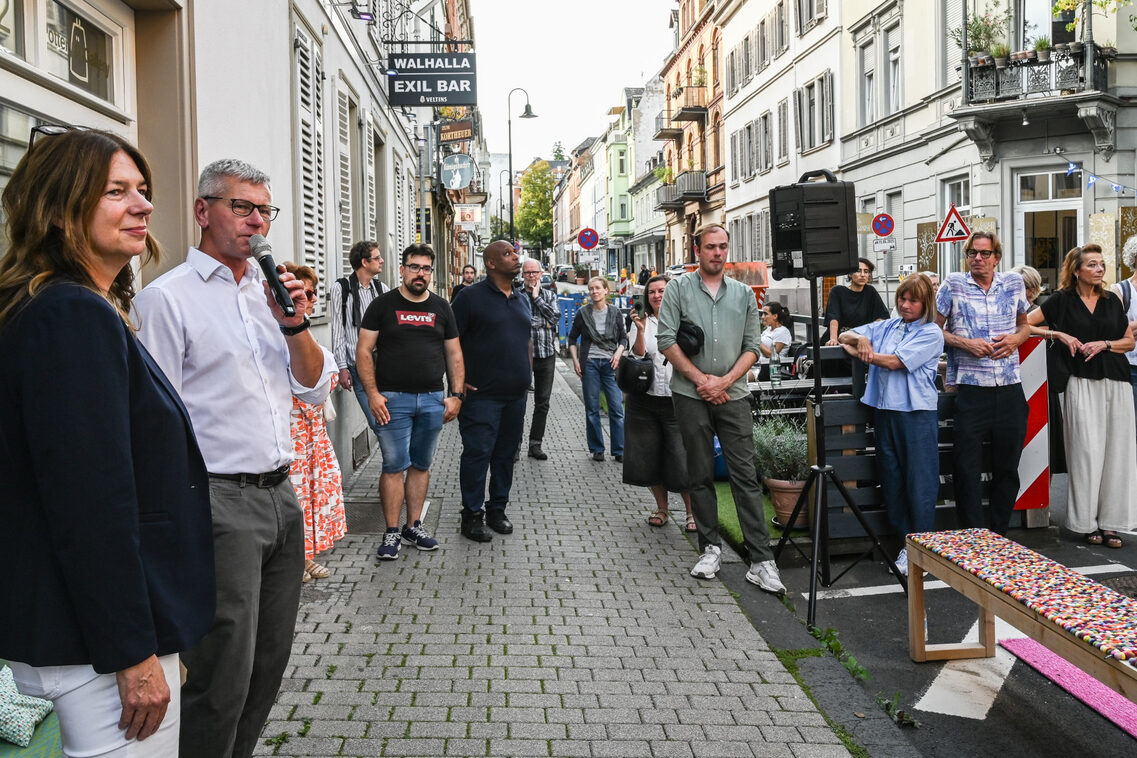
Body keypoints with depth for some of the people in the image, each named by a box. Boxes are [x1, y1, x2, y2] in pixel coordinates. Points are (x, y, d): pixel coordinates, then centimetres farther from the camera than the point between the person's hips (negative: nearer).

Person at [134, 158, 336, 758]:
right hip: (219, 505, -7)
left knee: (270, 660, 15)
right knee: (225, 673, -2)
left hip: (281, 496, 7)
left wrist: (295, 325, -4)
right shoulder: (167, 297, -8)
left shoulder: (271, 291, 13)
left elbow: (315, 388, 12)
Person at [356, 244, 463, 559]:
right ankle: (392, 532, 6)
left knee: (421, 465, 10)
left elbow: (454, 354, 13)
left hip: (432, 400, 4)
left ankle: (414, 527, 20)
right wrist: (373, 394, -11)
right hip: (393, 399, -3)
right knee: (394, 466, -3)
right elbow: (364, 351, -2)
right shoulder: (383, 305, 1)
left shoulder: (441, 307, 11)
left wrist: (456, 395, 3)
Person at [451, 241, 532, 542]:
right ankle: (472, 516, 9)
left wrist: (526, 377, 17)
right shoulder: (471, 296, -7)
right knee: (477, 454, -2)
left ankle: (497, 510, 25)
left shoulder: (522, 299, 14)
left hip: (515, 395, 6)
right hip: (481, 395, -6)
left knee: (506, 454, 12)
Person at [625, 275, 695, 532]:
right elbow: (638, 355, -6)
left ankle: (692, 512, 8)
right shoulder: (641, 321, 7)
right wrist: (640, 330, -19)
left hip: (676, 398, -3)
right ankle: (661, 507, 26)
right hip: (645, 399, 3)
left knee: (681, 458, -6)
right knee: (648, 456, 9)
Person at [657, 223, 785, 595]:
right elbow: (666, 340, -4)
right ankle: (711, 547, 20)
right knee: (701, 475, 7)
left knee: (745, 476, -3)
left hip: (733, 396, 1)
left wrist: (724, 381, -8)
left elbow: (751, 347, 6)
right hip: (691, 396, -1)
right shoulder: (679, 289, 4)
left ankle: (761, 560, -3)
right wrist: (701, 379, -8)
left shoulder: (743, 294, 10)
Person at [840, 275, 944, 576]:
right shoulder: (886, 327, 15)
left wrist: (861, 354, -1)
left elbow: (894, 362, -12)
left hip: (917, 412, -6)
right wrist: (860, 339, -2)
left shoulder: (931, 333, -3)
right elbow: (845, 336, 20)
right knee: (891, 480, 8)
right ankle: (906, 542, 18)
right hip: (885, 410, 6)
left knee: (920, 482, -2)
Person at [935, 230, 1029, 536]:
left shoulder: (1014, 283, 10)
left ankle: (999, 536, 25)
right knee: (967, 468, -3)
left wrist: (1015, 339, 1)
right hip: (971, 388, -3)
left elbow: (1024, 325, 22)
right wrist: (965, 343, -12)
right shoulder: (953, 285, 1)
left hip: (1010, 388, 3)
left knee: (1007, 467, 11)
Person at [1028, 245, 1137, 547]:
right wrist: (1060, 335, -9)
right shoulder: (1062, 300, 2)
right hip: (1081, 383, -4)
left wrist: (1104, 344, -4)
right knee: (1087, 451, -6)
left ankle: (1110, 521, 9)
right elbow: (1026, 325, 0)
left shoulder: (1112, 300, 13)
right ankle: (1087, 522, 3)